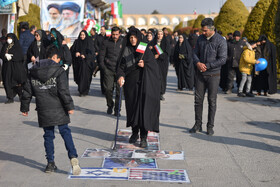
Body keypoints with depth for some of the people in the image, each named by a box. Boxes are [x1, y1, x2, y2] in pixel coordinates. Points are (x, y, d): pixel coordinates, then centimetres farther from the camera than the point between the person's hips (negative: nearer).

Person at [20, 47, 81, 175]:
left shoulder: (33, 72, 8)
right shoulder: (59, 71, -7)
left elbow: (27, 91, 11)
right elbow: (63, 91, -13)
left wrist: (25, 108, 19)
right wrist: (69, 106, -8)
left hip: (43, 110, 3)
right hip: (58, 109, -3)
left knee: (48, 136, 11)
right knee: (65, 132, 2)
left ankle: (50, 163, 13)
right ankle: (73, 157, -14)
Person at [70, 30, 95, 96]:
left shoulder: (89, 42, -1)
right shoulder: (77, 42, 8)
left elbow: (92, 52, -6)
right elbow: (72, 50, 9)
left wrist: (85, 56, -20)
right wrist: (76, 53, -12)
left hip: (86, 62, -3)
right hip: (78, 62, 3)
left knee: (85, 76, -7)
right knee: (78, 76, 5)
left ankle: (84, 91, -1)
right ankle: (80, 89, 24)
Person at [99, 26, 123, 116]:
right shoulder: (106, 42, 6)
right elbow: (101, 55, 9)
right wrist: (103, 67, 0)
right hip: (108, 70, 0)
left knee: (119, 89, -3)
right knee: (108, 88, -3)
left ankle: (117, 108, 7)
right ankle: (110, 105, 19)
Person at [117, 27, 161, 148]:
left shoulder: (145, 50, 3)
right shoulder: (125, 51, 8)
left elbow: (154, 65, 2)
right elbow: (121, 66, 4)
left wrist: (144, 65, -17)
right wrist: (120, 76, -15)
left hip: (143, 83, -2)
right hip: (130, 83, 3)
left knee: (144, 108, -8)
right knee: (132, 107, 6)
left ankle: (144, 137, -5)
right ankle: (134, 133, 23)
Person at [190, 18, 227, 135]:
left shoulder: (221, 41, -10)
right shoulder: (200, 39, 7)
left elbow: (222, 59, -15)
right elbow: (195, 53, 11)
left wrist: (207, 66, -16)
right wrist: (198, 63, -11)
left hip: (213, 75, -4)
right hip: (200, 74, 5)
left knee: (212, 101, 1)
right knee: (198, 99, 5)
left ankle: (210, 126, 11)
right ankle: (198, 124, 16)